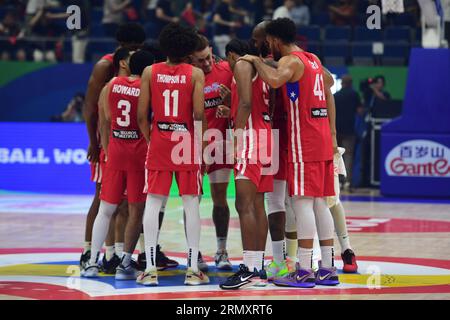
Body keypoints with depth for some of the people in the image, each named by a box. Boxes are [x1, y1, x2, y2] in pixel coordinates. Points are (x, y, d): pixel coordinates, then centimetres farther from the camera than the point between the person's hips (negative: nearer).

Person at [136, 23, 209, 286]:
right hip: (187, 144, -1)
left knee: (153, 203, 4)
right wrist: (200, 142, 2)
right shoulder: (195, 73, -4)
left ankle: (151, 268, 0)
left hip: (159, 142, 1)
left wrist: (150, 139, 11)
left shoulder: (150, 72, 2)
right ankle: (193, 269, 3)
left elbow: (142, 114, -1)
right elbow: (199, 113, -11)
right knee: (191, 203, 4)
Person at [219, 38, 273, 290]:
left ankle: (250, 270, -21)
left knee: (245, 205, -15)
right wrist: (230, 111, 24)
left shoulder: (242, 66, -4)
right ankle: (259, 268, 12)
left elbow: (246, 102, -17)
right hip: (265, 137, 10)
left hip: (250, 137, -10)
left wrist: (238, 134, -18)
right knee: (257, 205, 11)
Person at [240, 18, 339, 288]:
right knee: (320, 202, 10)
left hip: (304, 142, -9)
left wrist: (257, 61, -16)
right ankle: (328, 269, 11)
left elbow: (274, 80, -32)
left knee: (302, 202, -9)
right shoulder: (313, 60, 16)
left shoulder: (290, 61, -11)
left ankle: (304, 271, -12)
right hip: (323, 140, 9)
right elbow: (329, 80, 36)